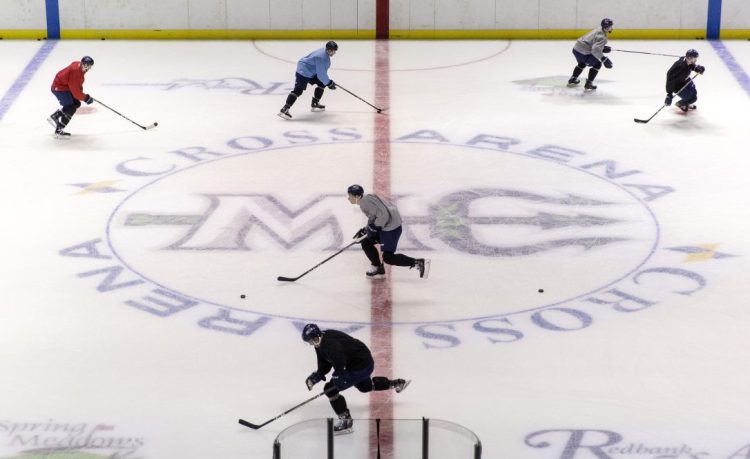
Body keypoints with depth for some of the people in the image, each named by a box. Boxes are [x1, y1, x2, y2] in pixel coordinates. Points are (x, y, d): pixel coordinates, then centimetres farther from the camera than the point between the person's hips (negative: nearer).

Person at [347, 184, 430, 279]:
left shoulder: (365, 202, -17)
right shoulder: (364, 201, 16)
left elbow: (383, 215, -25)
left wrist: (373, 228, -18)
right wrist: (365, 229, 16)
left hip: (391, 227, -11)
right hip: (384, 227, 11)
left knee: (388, 257, -9)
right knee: (366, 243, 14)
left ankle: (419, 262, -10)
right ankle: (378, 269, 20)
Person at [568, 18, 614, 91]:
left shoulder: (598, 31, 12)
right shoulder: (602, 37, -18)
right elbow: (596, 49, -30)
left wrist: (603, 48, 16)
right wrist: (603, 59, -30)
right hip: (583, 52, -10)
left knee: (582, 63, 35)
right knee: (597, 64, 2)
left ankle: (572, 80, 45)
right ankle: (588, 83, 3)